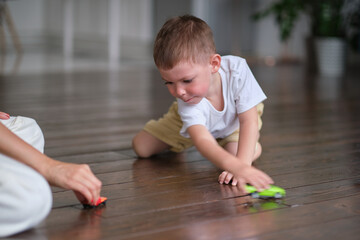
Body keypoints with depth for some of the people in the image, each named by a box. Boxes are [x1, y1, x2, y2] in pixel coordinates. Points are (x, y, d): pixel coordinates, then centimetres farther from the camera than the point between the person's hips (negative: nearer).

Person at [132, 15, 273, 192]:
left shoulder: (237, 69, -43)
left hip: (234, 121, 0)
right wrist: (236, 167, -75)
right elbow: (203, 141, -56)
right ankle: (182, 140, 25)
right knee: (141, 147, -7)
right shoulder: (186, 103, -42)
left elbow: (249, 120, -38)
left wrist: (242, 163, -51)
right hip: (194, 120, 0)